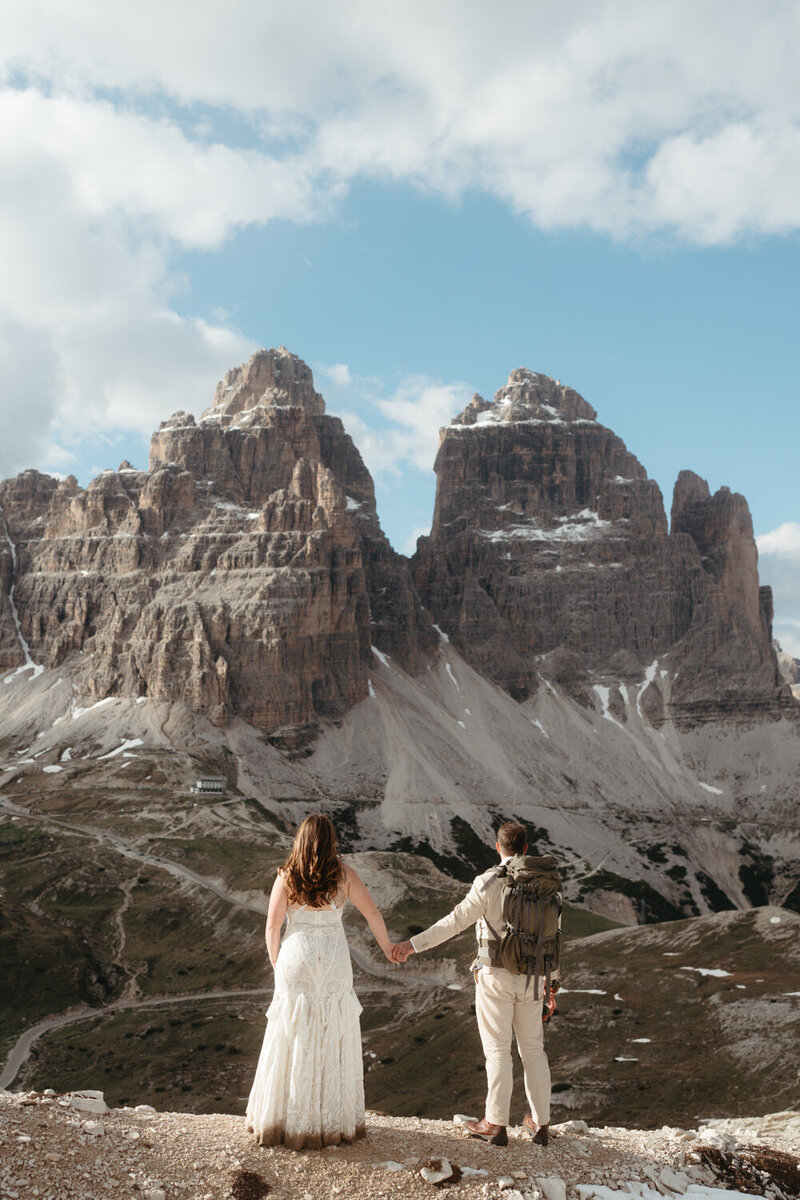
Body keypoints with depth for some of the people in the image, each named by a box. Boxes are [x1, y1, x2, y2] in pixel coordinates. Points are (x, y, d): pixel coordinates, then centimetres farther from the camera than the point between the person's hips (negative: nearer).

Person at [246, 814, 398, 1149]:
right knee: (332, 1040, 9)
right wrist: (387, 947, 15)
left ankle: (284, 1119, 17)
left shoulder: (287, 876, -5)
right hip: (334, 961, 1)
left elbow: (272, 926, -4)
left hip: (296, 958, 0)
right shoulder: (343, 874, -3)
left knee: (292, 1041, 9)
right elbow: (372, 912, 0)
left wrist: (276, 963, 11)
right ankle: (333, 1122, 16)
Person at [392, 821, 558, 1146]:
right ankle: (540, 1122, 20)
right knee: (533, 1048, 14)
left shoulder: (489, 882, -13)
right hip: (531, 978, 4)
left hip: (495, 976, -4)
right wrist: (549, 983, 15)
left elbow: (456, 920, -15)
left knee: (497, 1049, 4)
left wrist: (413, 944, -10)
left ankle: (496, 1123, 10)